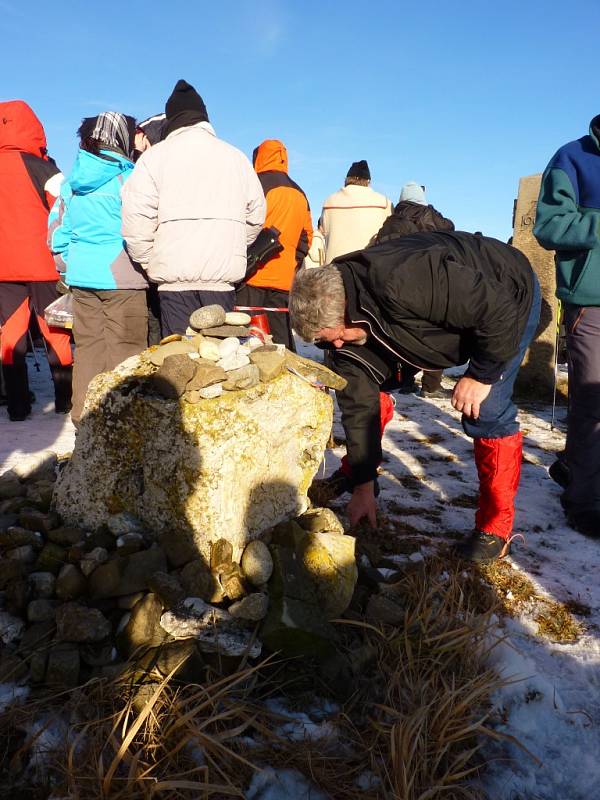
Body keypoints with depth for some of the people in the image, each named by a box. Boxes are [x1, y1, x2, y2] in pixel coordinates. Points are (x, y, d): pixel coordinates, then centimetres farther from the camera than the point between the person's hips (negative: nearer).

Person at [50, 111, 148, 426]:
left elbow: (58, 233, 14)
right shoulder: (127, 178, -6)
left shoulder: (72, 181, 12)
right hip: (122, 277, -6)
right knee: (125, 349, -1)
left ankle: (83, 417, 18)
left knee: (87, 347, 11)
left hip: (81, 277, 6)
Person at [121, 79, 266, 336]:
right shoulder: (235, 156, 15)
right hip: (223, 274, 3)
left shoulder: (155, 155, 3)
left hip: (175, 275, -3)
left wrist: (149, 264, 7)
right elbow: (256, 216, 18)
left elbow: (136, 219, -5)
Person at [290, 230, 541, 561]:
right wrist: (363, 486, -9)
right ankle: (356, 468, 21)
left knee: (486, 412, -20)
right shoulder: (338, 322, -16)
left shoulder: (401, 284, -43)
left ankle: (496, 526, -2)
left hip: (510, 295, -7)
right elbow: (358, 403, -12)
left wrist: (481, 375, -24)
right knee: (366, 386, 3)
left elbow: (498, 309, -36)